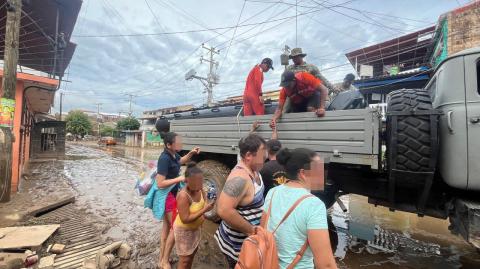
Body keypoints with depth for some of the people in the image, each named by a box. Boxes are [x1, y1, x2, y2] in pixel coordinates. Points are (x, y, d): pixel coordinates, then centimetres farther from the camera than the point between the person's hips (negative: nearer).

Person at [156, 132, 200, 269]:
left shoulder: (173, 154, -3)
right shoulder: (164, 158, -28)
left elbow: (181, 161, 21)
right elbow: (160, 183, -28)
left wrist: (191, 153, 5)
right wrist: (179, 179, -25)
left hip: (171, 194, 9)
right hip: (166, 196, -9)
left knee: (167, 226, 19)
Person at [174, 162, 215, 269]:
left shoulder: (198, 189, -13)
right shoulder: (183, 196, -34)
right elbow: (185, 219, -31)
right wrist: (204, 210, -34)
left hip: (195, 227, 7)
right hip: (184, 230, -7)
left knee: (193, 252, 26)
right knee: (185, 259, 10)